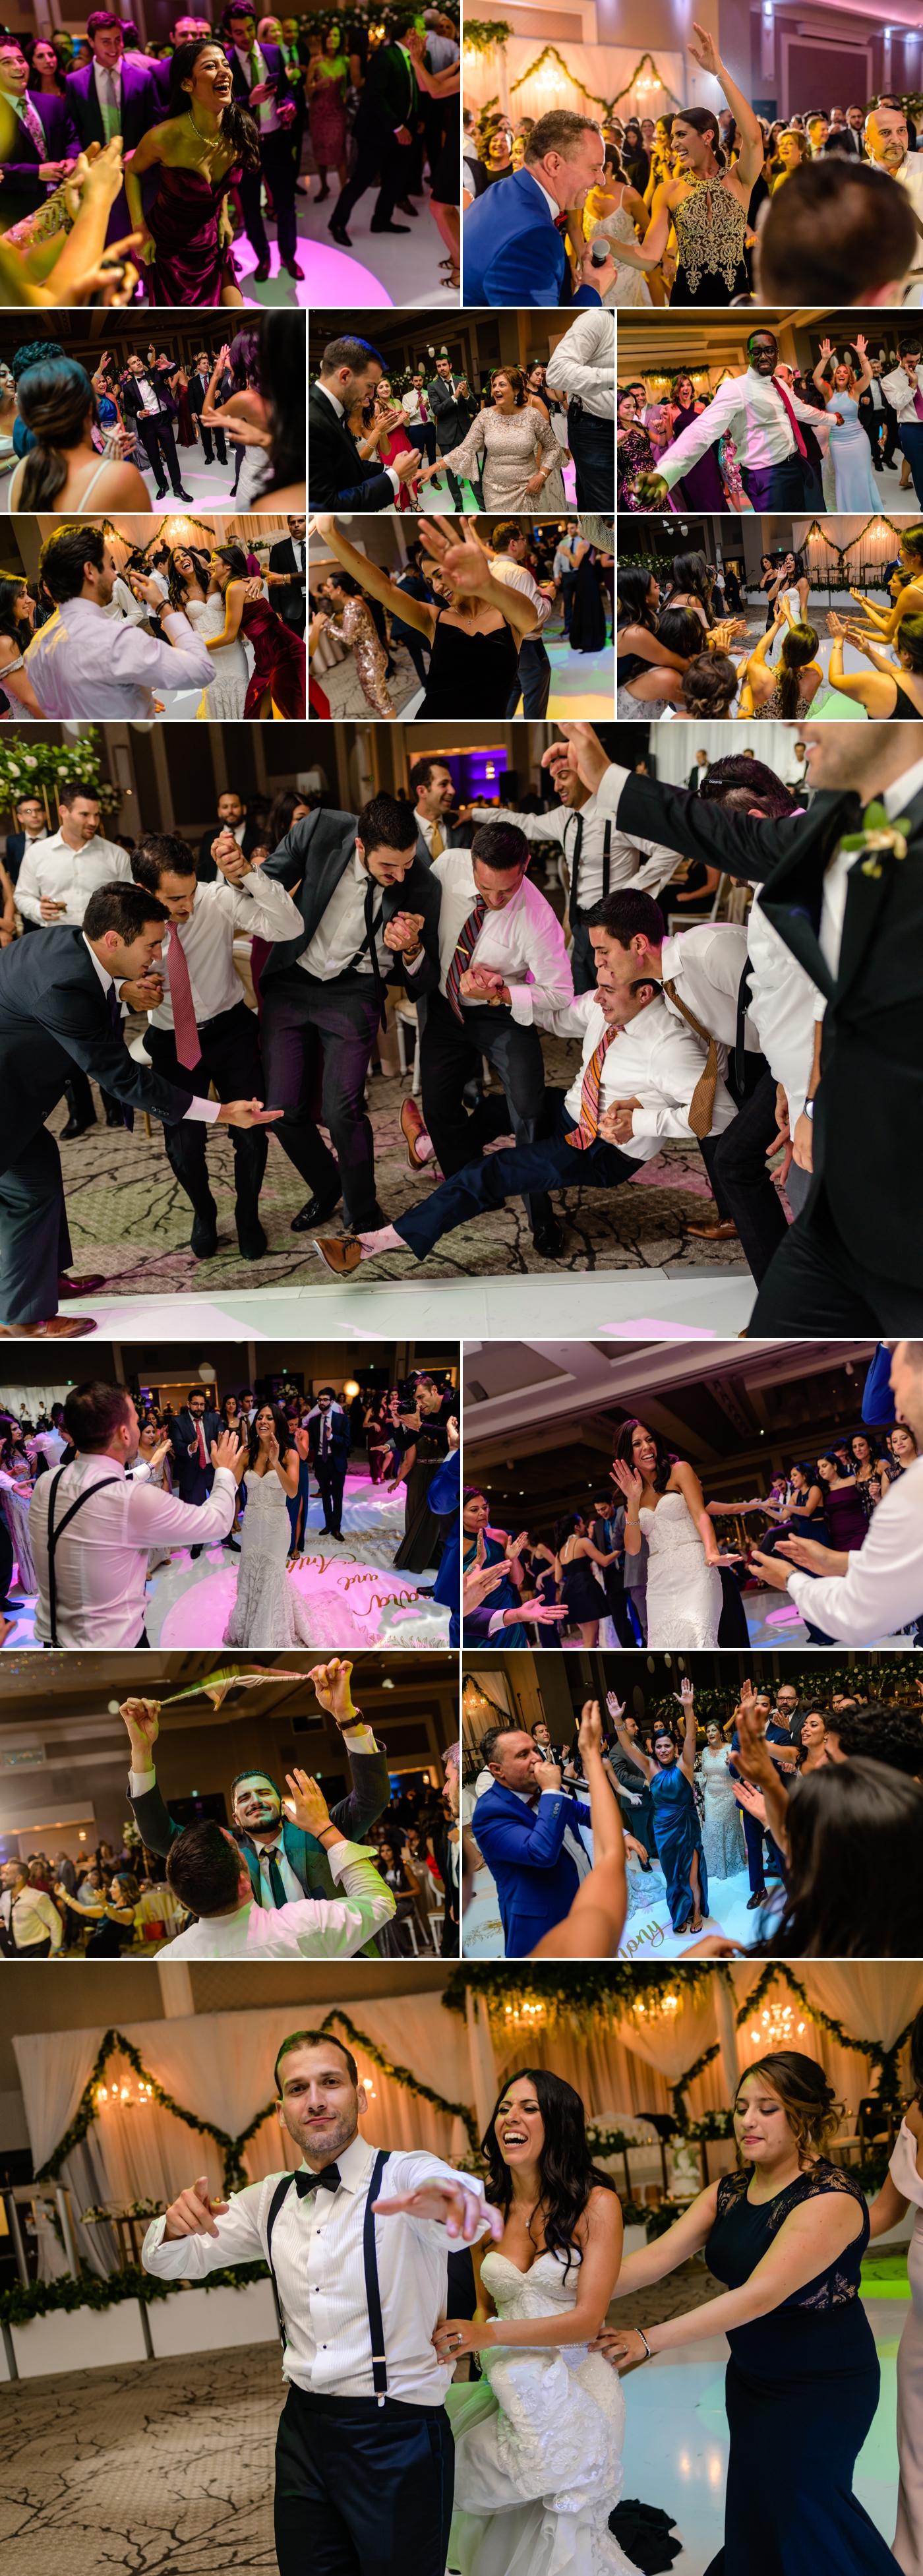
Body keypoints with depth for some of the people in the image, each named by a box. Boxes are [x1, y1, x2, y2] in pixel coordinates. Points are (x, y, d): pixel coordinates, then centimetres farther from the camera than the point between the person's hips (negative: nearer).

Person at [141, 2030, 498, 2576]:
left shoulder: (405, 2175, -12)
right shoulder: (270, 2202, 7)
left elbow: (440, 2187, -35)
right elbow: (170, 2262, 11)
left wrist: (448, 2200, -62)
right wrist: (177, 2224, -15)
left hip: (398, 2436, -5)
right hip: (304, 2432, 5)